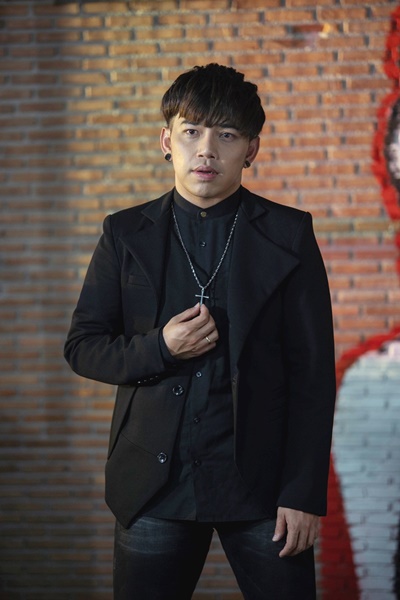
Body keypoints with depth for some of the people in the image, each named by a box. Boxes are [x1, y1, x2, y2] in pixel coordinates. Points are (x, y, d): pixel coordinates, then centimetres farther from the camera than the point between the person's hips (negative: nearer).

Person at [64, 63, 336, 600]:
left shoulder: (289, 235, 1)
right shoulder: (126, 235, 6)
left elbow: (314, 369, -1)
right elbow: (82, 345, 7)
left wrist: (304, 492, -6)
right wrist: (157, 349, -13)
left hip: (261, 481, -1)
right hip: (156, 484, 1)